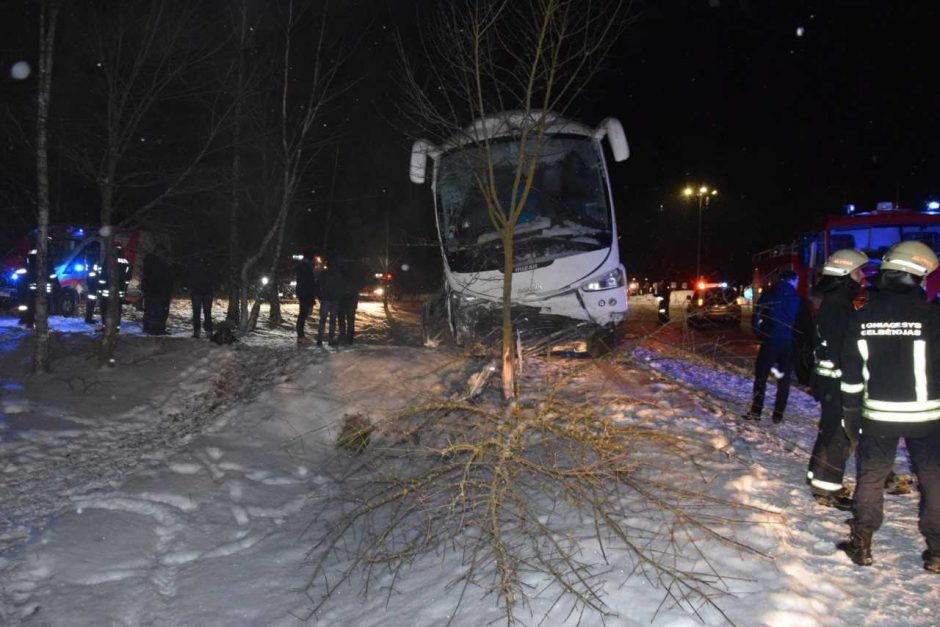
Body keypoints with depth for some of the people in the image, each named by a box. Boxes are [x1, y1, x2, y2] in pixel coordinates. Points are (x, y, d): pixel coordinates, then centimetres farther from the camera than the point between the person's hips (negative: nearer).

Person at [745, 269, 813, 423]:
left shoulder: (768, 296, 0)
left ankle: (756, 412, -4)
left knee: (761, 376, 5)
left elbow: (756, 318, -2)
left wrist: (760, 335, 11)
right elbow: (807, 325, 1)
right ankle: (778, 414, 10)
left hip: (769, 341, -1)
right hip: (789, 344, 1)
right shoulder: (798, 300, 0)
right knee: (784, 379, 11)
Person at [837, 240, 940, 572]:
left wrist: (851, 413, 11)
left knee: (870, 477, 14)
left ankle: (861, 544, 19)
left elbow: (851, 374, 2)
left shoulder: (860, 318, -3)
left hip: (878, 415, 2)